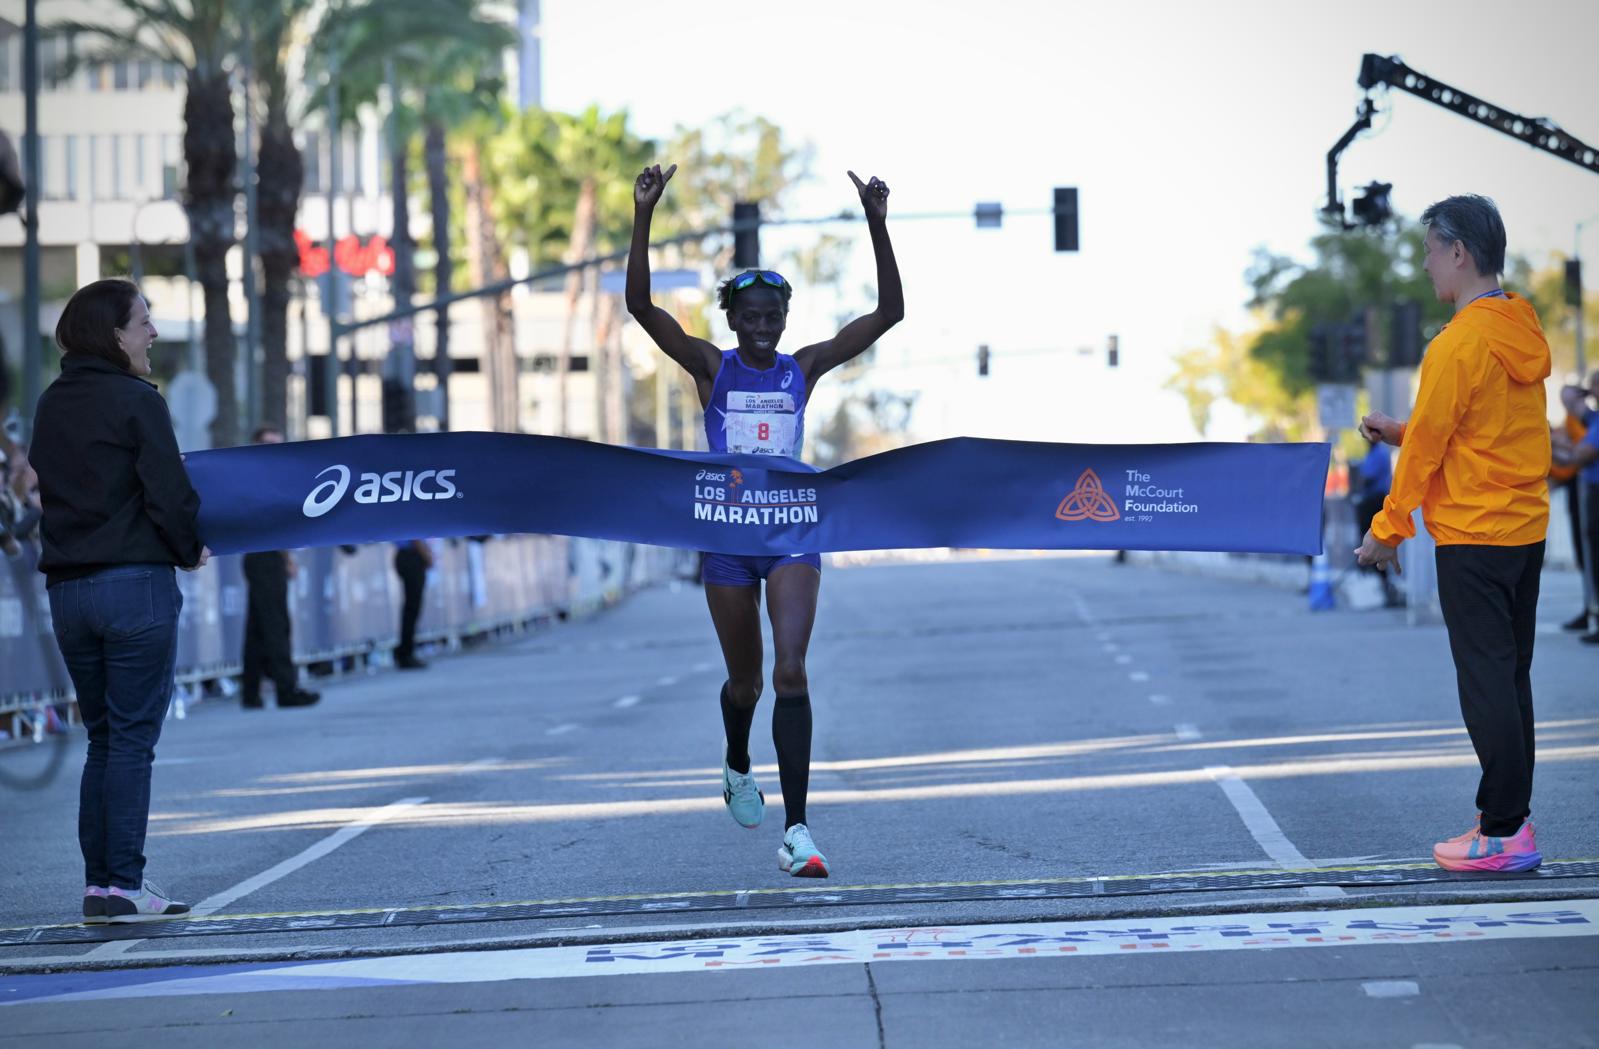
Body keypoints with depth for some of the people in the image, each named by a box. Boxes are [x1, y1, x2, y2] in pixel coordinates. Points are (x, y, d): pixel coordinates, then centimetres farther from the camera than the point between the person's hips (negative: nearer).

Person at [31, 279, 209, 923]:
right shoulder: (136, 401, -9)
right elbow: (169, 495, -13)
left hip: (66, 587, 6)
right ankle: (123, 886, -3)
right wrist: (191, 551, 5)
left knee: (104, 738, 13)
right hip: (136, 582, -6)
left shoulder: (50, 407, 12)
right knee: (132, 738, -2)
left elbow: (50, 490, 14)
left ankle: (99, 882, 11)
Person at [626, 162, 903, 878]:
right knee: (744, 680, 12)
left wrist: (876, 225, -12)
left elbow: (889, 311, -2)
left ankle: (796, 831, -19)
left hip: (792, 532, 0)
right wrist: (643, 218, -23)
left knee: (790, 673, -16)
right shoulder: (711, 367, 0)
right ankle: (737, 769, 47)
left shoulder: (803, 369, 3)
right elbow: (640, 304, -13)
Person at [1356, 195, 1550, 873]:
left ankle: (1504, 833, -3)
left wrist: (1388, 531, -4)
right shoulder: (1523, 331, 9)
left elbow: (1426, 448, -13)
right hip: (1527, 530, 8)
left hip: (1473, 538, -8)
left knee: (1487, 683, -5)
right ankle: (1511, 818, 17)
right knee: (1511, 678, 13)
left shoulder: (1459, 346, -17)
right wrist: (1403, 431, 17)